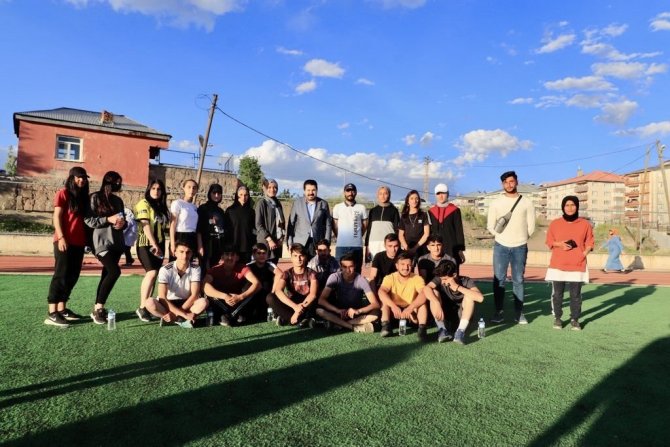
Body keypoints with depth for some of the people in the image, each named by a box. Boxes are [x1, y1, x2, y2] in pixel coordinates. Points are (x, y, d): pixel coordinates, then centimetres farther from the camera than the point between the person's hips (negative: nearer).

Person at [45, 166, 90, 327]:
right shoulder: (63, 193, 1)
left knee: (73, 276, 9)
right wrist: (61, 237, -16)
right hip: (65, 241, -7)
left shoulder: (83, 196, 19)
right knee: (61, 275, -9)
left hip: (78, 243, 7)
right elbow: (57, 217, -7)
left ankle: (62, 309, 18)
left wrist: (86, 239, 11)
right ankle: (51, 313, -8)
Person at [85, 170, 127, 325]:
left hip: (117, 242, 7)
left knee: (107, 274, 9)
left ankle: (98, 308, 18)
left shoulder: (118, 200, 15)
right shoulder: (95, 197, -2)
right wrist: (108, 219, -17)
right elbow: (88, 220, -8)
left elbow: (123, 220, 20)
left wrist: (123, 223, -2)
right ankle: (98, 308, -9)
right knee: (114, 271, -20)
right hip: (102, 242, -6)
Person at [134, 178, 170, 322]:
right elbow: (145, 225, -16)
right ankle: (142, 307, -15)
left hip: (159, 244, 7)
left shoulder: (162, 206, 15)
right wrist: (154, 244, -23)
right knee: (152, 272, -18)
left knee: (153, 275, 5)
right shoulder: (144, 204, -5)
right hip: (146, 244, -7)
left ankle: (148, 305, 10)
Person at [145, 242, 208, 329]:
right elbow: (162, 297, -25)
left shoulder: (195, 269, -12)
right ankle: (182, 320, -26)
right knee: (150, 303, -33)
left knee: (203, 302, -29)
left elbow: (194, 295, -17)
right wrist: (184, 314, -33)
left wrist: (175, 314, -26)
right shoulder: (165, 270, -18)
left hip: (187, 303, 1)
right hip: (168, 304, -1)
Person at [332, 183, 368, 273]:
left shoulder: (361, 208, 5)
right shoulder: (337, 207, 4)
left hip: (357, 245, 1)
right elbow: (334, 226, 9)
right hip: (341, 245, 0)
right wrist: (340, 238, 11)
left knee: (356, 271, 6)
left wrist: (357, 236, 13)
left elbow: (365, 226, 13)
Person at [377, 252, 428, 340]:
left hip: (411, 313, 0)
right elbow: (381, 292, -29)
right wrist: (393, 306, -45)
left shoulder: (417, 278, -11)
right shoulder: (390, 278, -10)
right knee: (385, 301, -25)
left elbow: (424, 294, -30)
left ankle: (422, 328, -30)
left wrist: (410, 308, -44)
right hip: (394, 312, 0)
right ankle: (385, 326, -31)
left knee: (422, 301, -25)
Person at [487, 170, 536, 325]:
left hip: (520, 247, 0)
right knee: (499, 279, 0)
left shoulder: (527, 202, 3)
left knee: (518, 280, 5)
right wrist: (502, 237, 5)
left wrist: (520, 238, 6)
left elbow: (531, 227, 5)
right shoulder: (496, 203, 3)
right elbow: (490, 226, 5)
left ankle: (519, 312, 12)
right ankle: (498, 312, 7)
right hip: (500, 246, 0)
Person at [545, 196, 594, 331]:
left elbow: (589, 242, 9)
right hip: (558, 265, 0)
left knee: (575, 294, 2)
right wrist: (559, 244, -10)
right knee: (557, 293, 4)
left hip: (577, 265, 0)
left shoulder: (585, 224, 5)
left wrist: (584, 253, -7)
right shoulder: (555, 223, 5)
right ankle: (557, 318, 15)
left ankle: (574, 319, 13)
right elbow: (549, 241, 9)